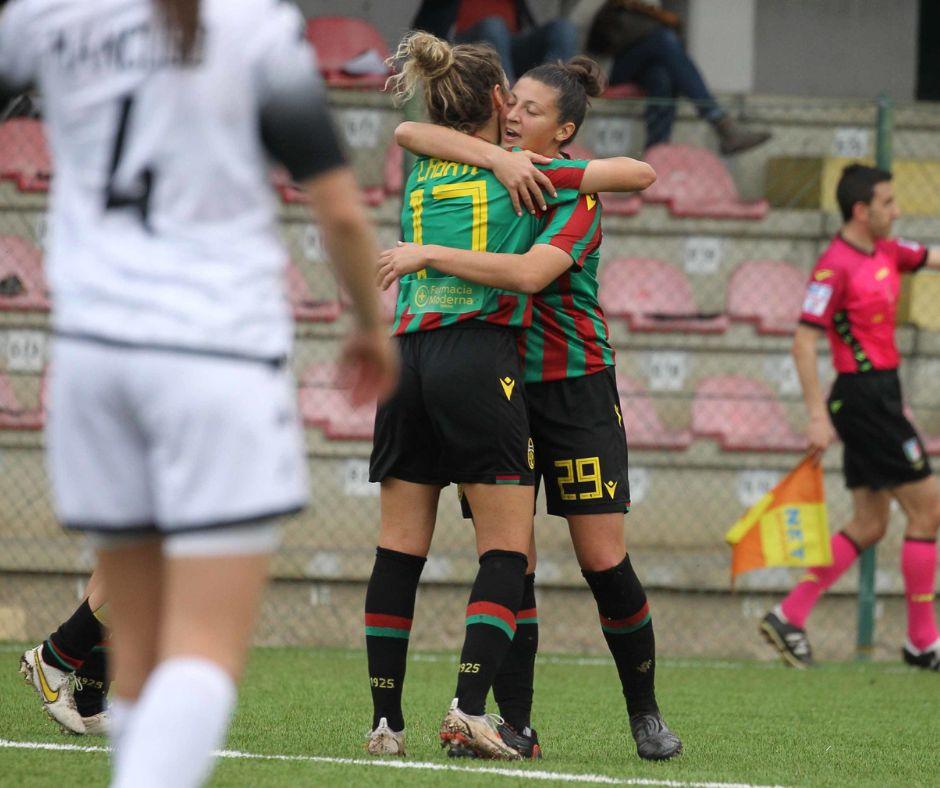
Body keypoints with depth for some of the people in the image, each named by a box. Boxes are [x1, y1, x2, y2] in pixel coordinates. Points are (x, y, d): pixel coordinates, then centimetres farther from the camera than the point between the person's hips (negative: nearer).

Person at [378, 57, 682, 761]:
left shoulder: (578, 199, -10)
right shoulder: (487, 169, 6)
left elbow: (528, 274, -27)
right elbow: (410, 134, -9)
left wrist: (427, 254, -25)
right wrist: (498, 159, -20)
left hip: (575, 387, -4)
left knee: (603, 559, -5)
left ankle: (645, 714, 11)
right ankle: (516, 725, -1)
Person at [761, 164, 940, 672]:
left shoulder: (886, 251, 10)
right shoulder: (836, 266, -16)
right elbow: (804, 341, -17)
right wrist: (817, 416, -21)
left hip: (879, 396, 9)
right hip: (863, 396, -9)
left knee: (868, 525, 10)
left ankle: (789, 616, 11)